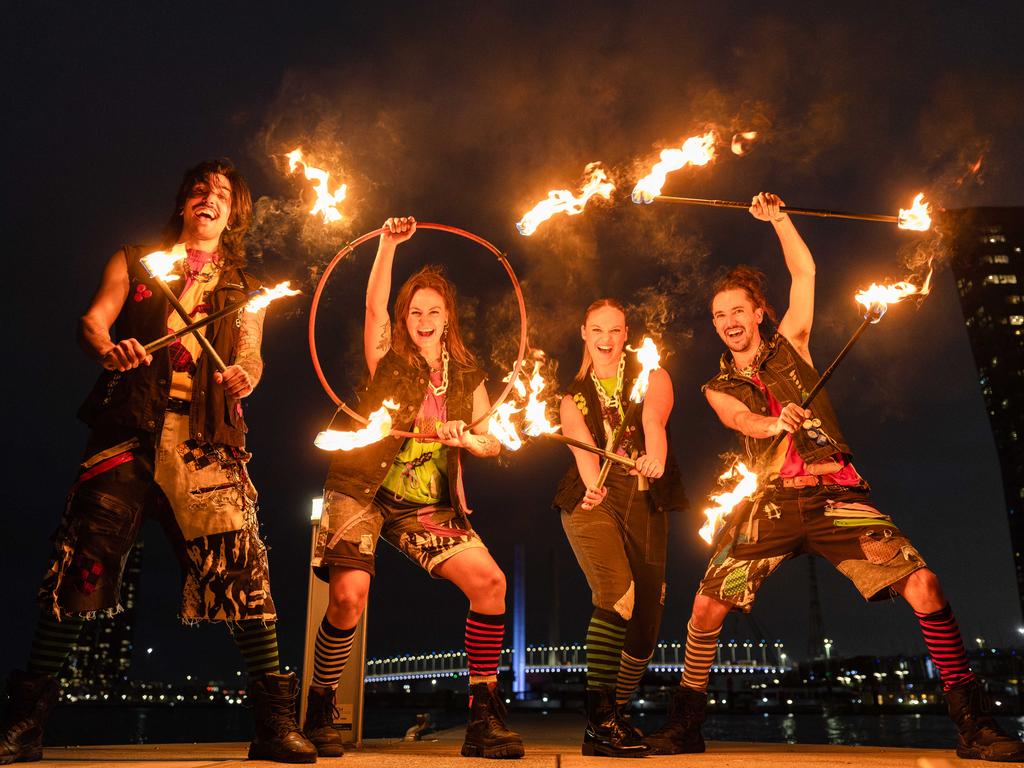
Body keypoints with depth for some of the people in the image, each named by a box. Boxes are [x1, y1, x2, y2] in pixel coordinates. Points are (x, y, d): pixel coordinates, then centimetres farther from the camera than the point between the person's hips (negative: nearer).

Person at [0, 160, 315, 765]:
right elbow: (92, 321, 9)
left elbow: (251, 356, 10)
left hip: (207, 438, 0)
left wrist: (245, 373, -15)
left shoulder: (245, 290, 22)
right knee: (83, 558, -8)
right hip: (129, 429, 0)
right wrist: (108, 348, -15)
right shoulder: (137, 261, 21)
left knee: (241, 566, -11)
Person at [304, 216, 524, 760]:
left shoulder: (466, 377, 12)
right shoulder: (389, 360, 6)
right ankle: (318, 715, 4)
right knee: (349, 594, -22)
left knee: (490, 582, -12)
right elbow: (374, 305, -10)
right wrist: (389, 243, -19)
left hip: (427, 505, 3)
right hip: (363, 491, -3)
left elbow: (493, 442, 8)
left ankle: (484, 718, 1)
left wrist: (464, 437, -13)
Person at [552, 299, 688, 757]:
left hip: (644, 503, 1)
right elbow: (581, 443, -8)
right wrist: (592, 485, -30)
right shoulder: (573, 393, 12)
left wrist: (656, 459, -36)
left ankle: (606, 723, 16)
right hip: (592, 499, -1)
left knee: (646, 621, -2)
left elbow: (653, 420, -14)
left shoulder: (651, 377, 9)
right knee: (618, 592, -26)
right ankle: (599, 711, -12)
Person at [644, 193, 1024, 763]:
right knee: (707, 607, -11)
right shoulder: (718, 388, 14)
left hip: (838, 495, 0)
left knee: (924, 586, -17)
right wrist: (775, 422, -28)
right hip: (771, 502, 0)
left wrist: (778, 218, 20)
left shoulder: (790, 346, 16)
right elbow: (742, 420, -7)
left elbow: (804, 273, 17)